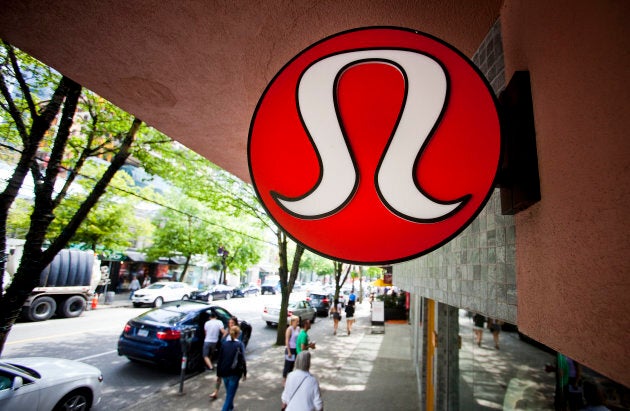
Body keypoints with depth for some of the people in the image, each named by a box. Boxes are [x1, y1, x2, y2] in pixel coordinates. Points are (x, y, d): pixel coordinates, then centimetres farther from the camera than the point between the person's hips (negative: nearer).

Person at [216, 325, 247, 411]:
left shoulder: (224, 344, 1)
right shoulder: (240, 345, -11)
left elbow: (219, 360, 3)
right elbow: (243, 360, -12)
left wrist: (218, 373, 11)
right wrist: (244, 373, -1)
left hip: (224, 373, 5)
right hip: (235, 373, -5)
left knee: (229, 392, 25)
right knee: (230, 394, 4)